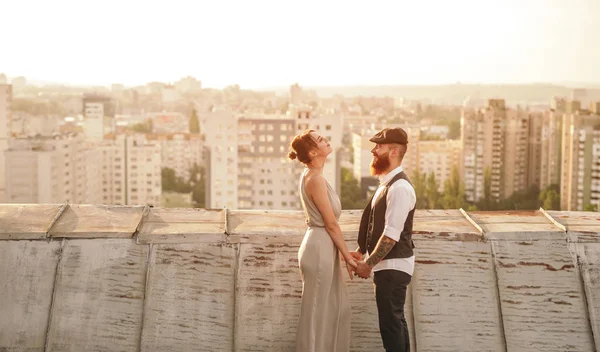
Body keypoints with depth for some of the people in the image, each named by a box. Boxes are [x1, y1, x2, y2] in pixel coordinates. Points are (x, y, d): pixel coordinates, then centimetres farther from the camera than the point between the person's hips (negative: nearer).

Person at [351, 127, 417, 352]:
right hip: (388, 265, 10)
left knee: (390, 323, -4)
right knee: (395, 319, 17)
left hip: (393, 266, -10)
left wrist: (369, 264, -21)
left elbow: (391, 234, -25)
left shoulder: (399, 188, -21)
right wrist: (362, 252, 15)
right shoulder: (387, 184, 12)